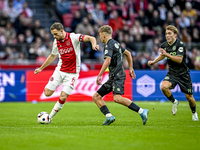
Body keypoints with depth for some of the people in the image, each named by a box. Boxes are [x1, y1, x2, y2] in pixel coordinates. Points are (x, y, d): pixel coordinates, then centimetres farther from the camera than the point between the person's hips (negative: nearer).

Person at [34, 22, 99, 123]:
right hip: (59, 70, 4)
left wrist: (93, 44, -46)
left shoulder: (73, 37, -13)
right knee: (47, 93, -8)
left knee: (63, 97, -9)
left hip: (72, 73, -4)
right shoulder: (56, 42, 4)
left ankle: (50, 117, 7)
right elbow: (53, 56, 21)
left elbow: (90, 38, -22)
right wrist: (41, 68, 26)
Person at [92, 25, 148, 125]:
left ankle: (141, 111, -25)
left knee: (117, 98, -28)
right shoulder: (115, 43, 20)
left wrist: (99, 75, -22)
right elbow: (128, 53, 31)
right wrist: (130, 68, 33)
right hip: (113, 77, 10)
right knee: (96, 96, 6)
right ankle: (109, 116, -6)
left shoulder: (109, 45, -10)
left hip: (117, 76, -10)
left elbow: (107, 61, -23)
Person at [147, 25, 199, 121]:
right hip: (172, 73, 4)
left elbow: (179, 60, -28)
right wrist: (153, 62, 12)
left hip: (183, 74, -4)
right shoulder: (164, 45, 0)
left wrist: (166, 54, -34)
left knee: (189, 97, 3)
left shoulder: (180, 44, -18)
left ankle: (194, 113, 34)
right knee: (164, 87, -26)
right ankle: (174, 102, 2)